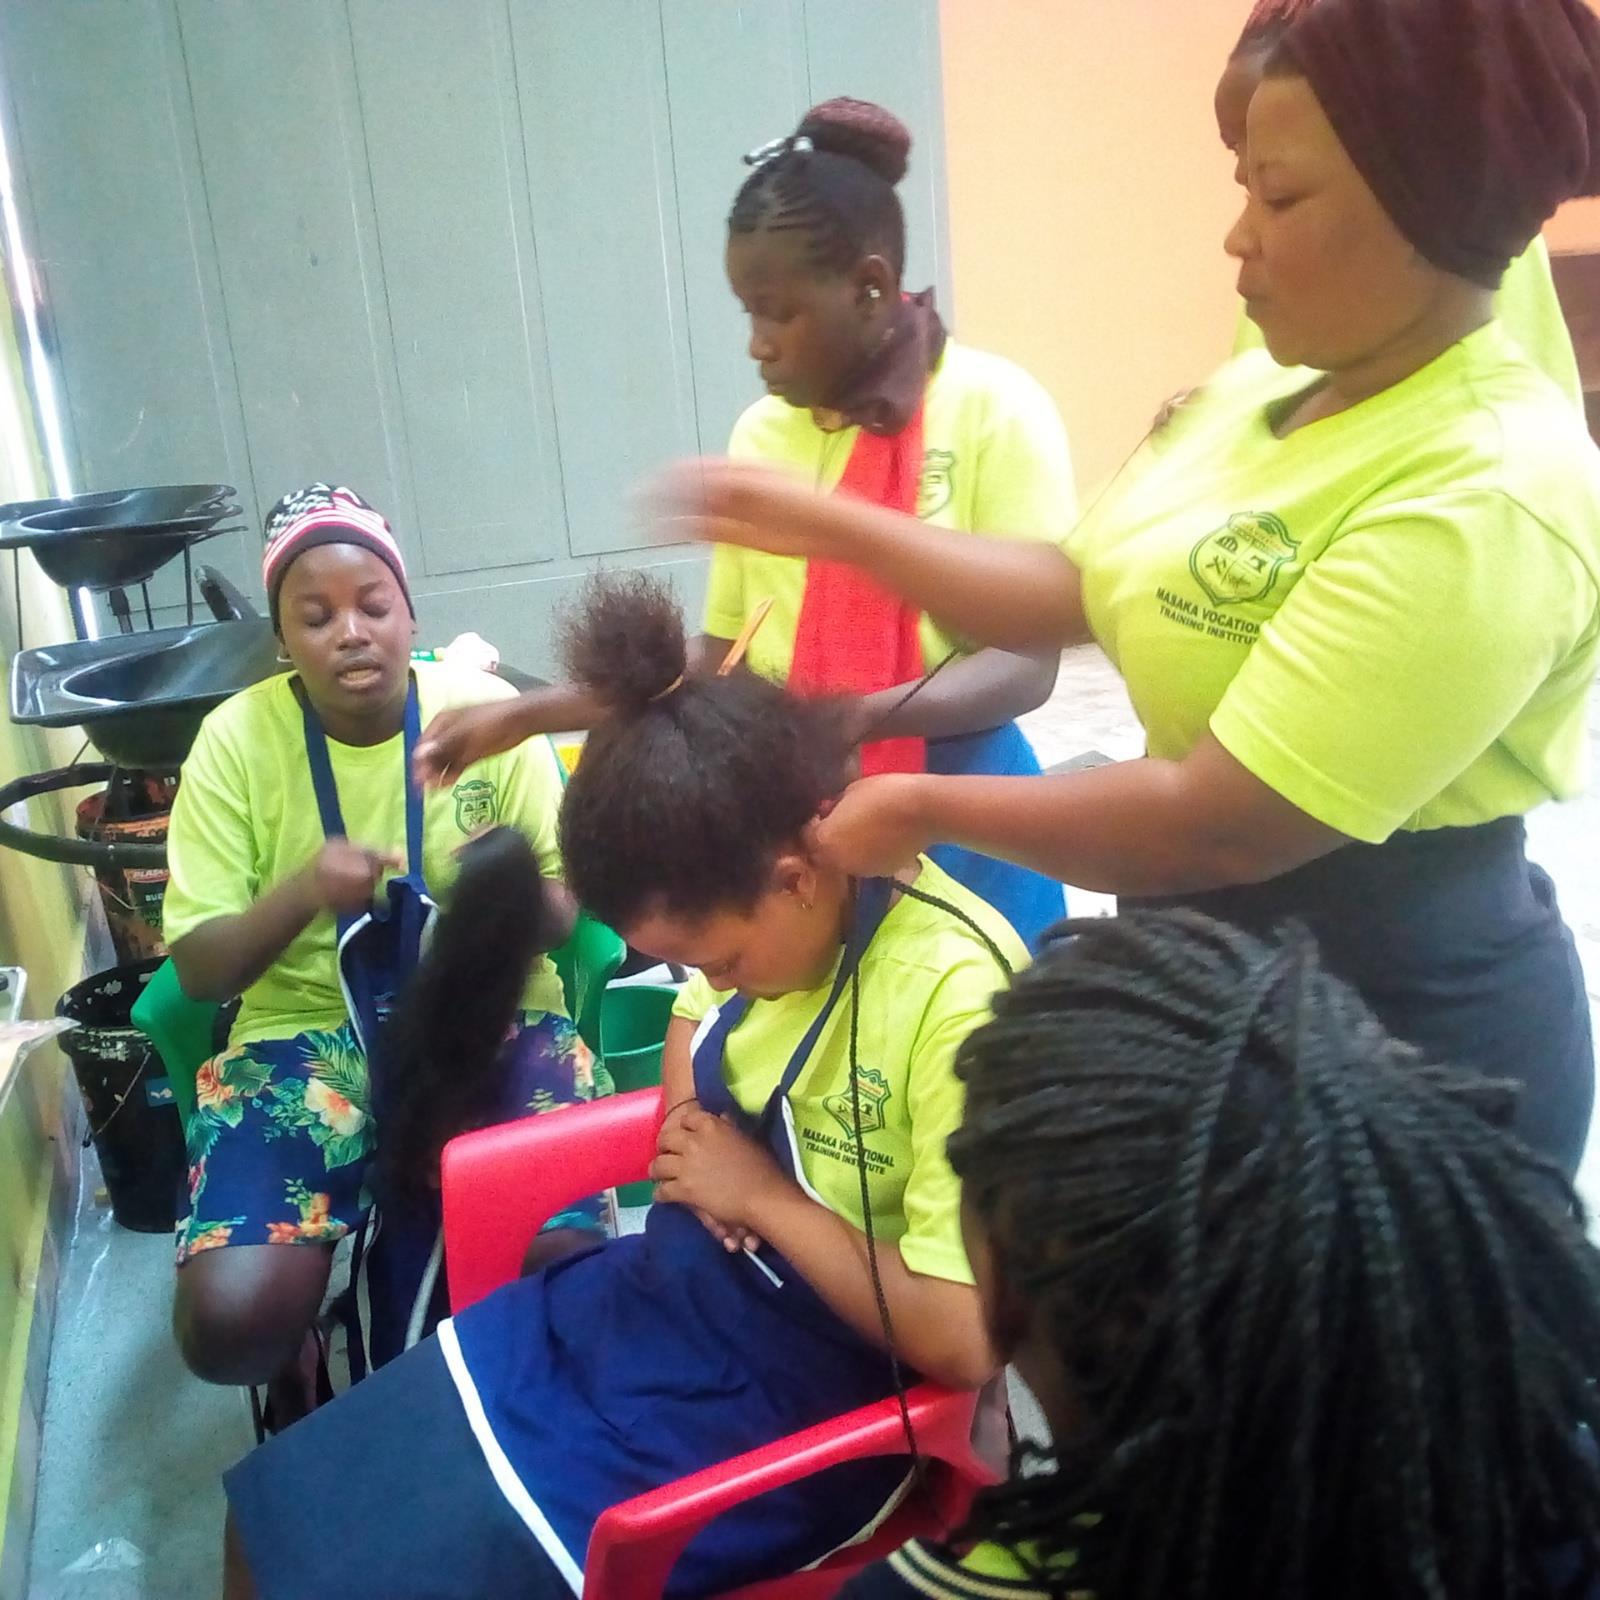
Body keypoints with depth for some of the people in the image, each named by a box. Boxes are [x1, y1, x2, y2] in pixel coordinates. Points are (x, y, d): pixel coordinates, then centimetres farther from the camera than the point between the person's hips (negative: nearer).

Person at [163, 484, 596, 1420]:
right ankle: (301, 1374, 17)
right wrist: (302, 893, -25)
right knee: (232, 1318, -22)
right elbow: (199, 971, -4)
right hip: (307, 1032, 1)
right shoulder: (237, 739, -4)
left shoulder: (485, 710, -4)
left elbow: (564, 913, 0)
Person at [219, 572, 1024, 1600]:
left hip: (792, 1393, -7)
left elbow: (966, 1340, -26)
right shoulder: (777, 908, -5)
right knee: (282, 1513, 5)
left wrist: (764, 1195, -16)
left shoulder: (957, 996, -27)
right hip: (650, 1294, 7)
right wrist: (695, 1151, -3)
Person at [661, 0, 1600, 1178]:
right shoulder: (1264, 389, 1)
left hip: (1400, 1030, -8)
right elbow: (1081, 588, 4)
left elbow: (1221, 828, -30)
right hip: (1232, 990, 8)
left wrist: (928, 808, -19)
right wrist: (830, 528, -1)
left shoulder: (1483, 504, -28)